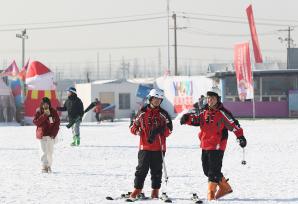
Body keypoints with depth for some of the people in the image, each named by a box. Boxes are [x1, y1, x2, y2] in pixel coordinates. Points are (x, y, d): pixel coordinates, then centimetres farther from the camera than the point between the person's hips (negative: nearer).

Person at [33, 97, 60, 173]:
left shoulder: (53, 112, 0)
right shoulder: (38, 112, -2)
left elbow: (57, 122, 1)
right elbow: (36, 122, -11)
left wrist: (54, 133, -8)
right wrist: (44, 115, -21)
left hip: (51, 135, 2)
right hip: (42, 135, -2)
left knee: (50, 152, 8)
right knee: (44, 152, -11)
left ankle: (49, 166, 22)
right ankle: (44, 167, -11)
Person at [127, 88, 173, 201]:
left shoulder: (163, 114, 6)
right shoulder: (142, 112, 6)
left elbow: (169, 130, 3)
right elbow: (133, 126, 12)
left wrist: (161, 130, -16)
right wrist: (137, 130, -10)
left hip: (159, 148, 1)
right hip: (144, 147, -1)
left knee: (157, 170, 5)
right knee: (142, 169, -2)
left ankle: (155, 191, 12)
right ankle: (137, 190, 4)